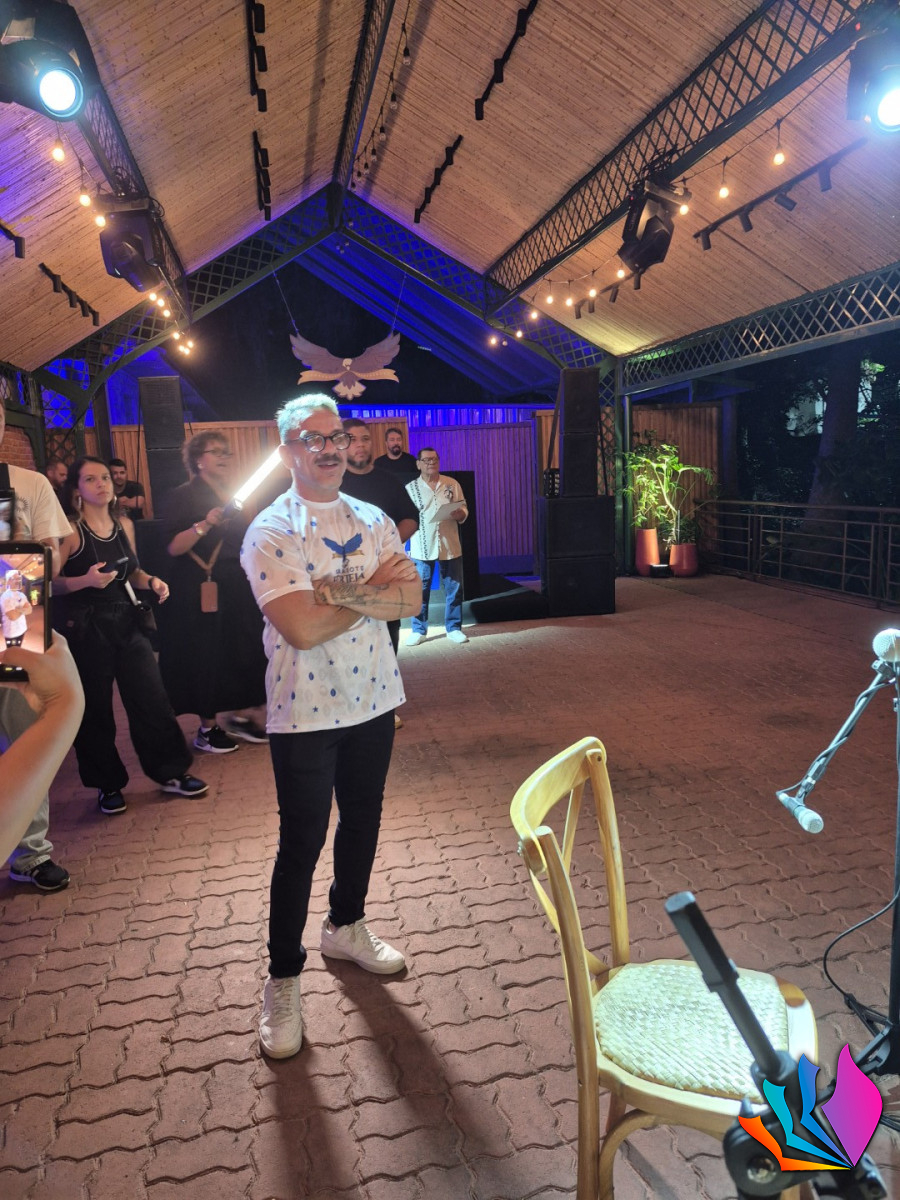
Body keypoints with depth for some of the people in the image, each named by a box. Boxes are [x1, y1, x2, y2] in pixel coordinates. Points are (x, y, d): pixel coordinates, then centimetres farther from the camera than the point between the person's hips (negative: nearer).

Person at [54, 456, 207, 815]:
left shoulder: (125, 525, 7)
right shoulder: (70, 532, -10)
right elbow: (50, 583, -13)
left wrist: (151, 581, -1)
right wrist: (85, 581, -28)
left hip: (127, 621, 5)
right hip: (86, 628, -5)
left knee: (152, 699, 5)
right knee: (94, 708, 6)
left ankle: (171, 772, 18)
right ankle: (108, 784, 23)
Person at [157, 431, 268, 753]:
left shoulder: (236, 495, 14)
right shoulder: (182, 497, -5)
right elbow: (173, 547, -15)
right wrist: (204, 525, -26)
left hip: (239, 587, 6)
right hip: (203, 590, -6)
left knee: (246, 649, 6)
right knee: (206, 654, 0)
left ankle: (242, 715, 20)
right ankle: (207, 727, 13)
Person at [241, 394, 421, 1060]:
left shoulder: (375, 521, 5)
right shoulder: (270, 532, -12)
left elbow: (410, 599, -7)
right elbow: (302, 628, -23)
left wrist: (340, 590, -22)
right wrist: (374, 588, -11)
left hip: (373, 699, 6)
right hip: (305, 710, -5)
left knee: (363, 819, 19)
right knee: (302, 843, 4)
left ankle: (346, 927, 44)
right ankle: (283, 981, 23)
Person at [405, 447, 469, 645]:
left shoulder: (452, 484, 5)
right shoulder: (410, 488, 1)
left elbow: (463, 508, 7)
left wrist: (460, 514, -15)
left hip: (450, 545, 2)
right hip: (422, 547, -2)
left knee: (454, 589, 7)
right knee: (420, 590, 3)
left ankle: (453, 628, 19)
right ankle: (418, 630, 14)